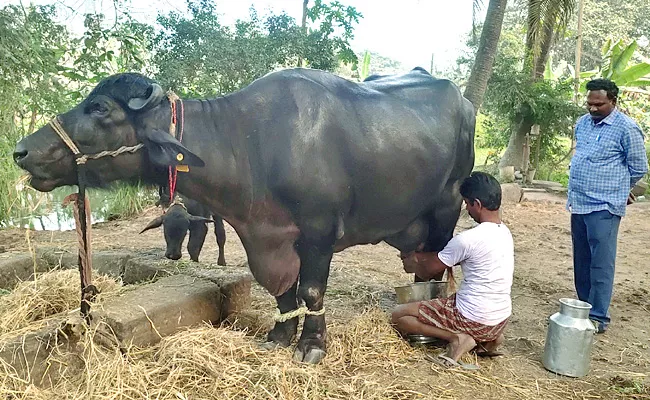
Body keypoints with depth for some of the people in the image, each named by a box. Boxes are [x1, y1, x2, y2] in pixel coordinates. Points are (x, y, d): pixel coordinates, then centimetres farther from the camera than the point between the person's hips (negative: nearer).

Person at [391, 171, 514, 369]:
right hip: (501, 320, 8)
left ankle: (456, 338, -8)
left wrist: (413, 266, 16)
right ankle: (488, 339, 16)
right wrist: (418, 256, 18)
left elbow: (429, 271, -6)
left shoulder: (467, 239, -21)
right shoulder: (504, 232, 5)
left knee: (399, 316, 1)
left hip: (475, 320, -8)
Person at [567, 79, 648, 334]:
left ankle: (598, 317, 0)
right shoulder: (582, 123, 11)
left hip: (604, 207, -7)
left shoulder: (626, 128, -9)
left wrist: (617, 189, 9)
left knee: (601, 263, -6)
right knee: (581, 262, 14)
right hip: (578, 204, 7)